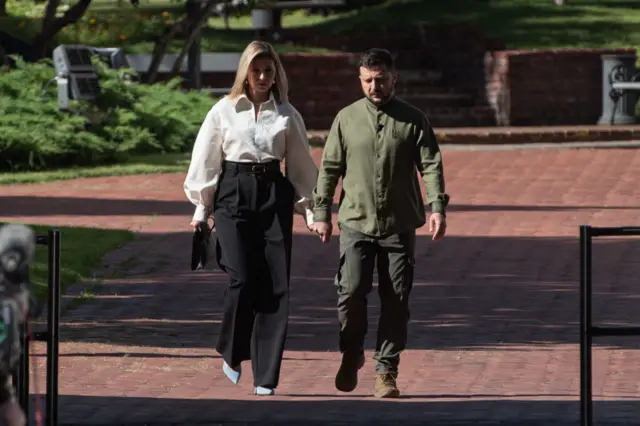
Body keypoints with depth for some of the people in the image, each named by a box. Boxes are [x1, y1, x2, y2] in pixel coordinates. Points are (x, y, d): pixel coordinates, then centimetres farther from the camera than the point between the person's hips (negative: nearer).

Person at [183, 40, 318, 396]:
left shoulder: (287, 114, 9)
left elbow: (301, 166, 13)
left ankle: (266, 376, 0)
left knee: (275, 285, -5)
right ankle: (231, 353, 9)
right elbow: (206, 162, 8)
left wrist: (310, 210, 10)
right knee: (242, 278, -16)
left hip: (274, 196, 2)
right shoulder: (224, 111, 5)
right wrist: (202, 210, 6)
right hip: (233, 194, -2)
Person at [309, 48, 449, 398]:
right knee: (351, 291, -10)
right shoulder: (346, 119, 6)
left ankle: (386, 371, 8)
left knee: (396, 300, 0)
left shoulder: (413, 120, 3)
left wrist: (437, 207, -15)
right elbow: (329, 168, 8)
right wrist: (321, 213, 3)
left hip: (399, 226, 0)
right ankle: (351, 354, 15)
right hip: (356, 223, 0)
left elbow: (431, 165, -2)